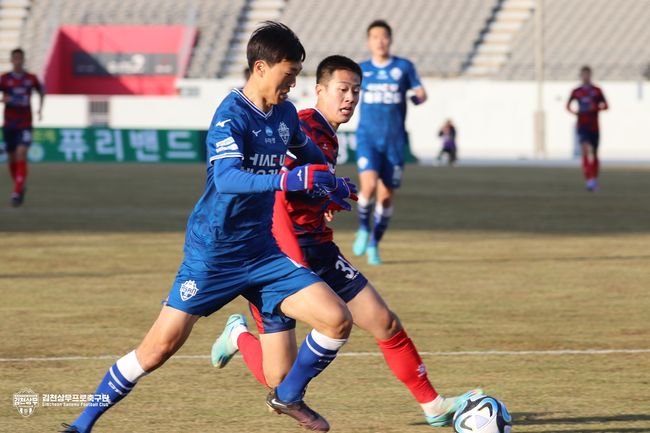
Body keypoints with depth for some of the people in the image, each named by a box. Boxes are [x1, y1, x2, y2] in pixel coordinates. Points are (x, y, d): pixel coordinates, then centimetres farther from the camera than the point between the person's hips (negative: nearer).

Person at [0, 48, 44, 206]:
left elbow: (41, 90, 22)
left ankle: (17, 193, -20)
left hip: (25, 124, -1)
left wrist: (40, 108, 11)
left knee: (21, 154, -17)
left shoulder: (31, 79, 1)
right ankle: (19, 186, 33)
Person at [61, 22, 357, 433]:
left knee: (337, 319, -7)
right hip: (213, 255, -6)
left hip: (261, 252, 6)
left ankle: (288, 396, 17)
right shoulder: (231, 116, -17)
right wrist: (289, 179, -42)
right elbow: (226, 178, -34)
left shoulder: (285, 114, 6)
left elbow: (307, 151, 31)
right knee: (161, 345, -8)